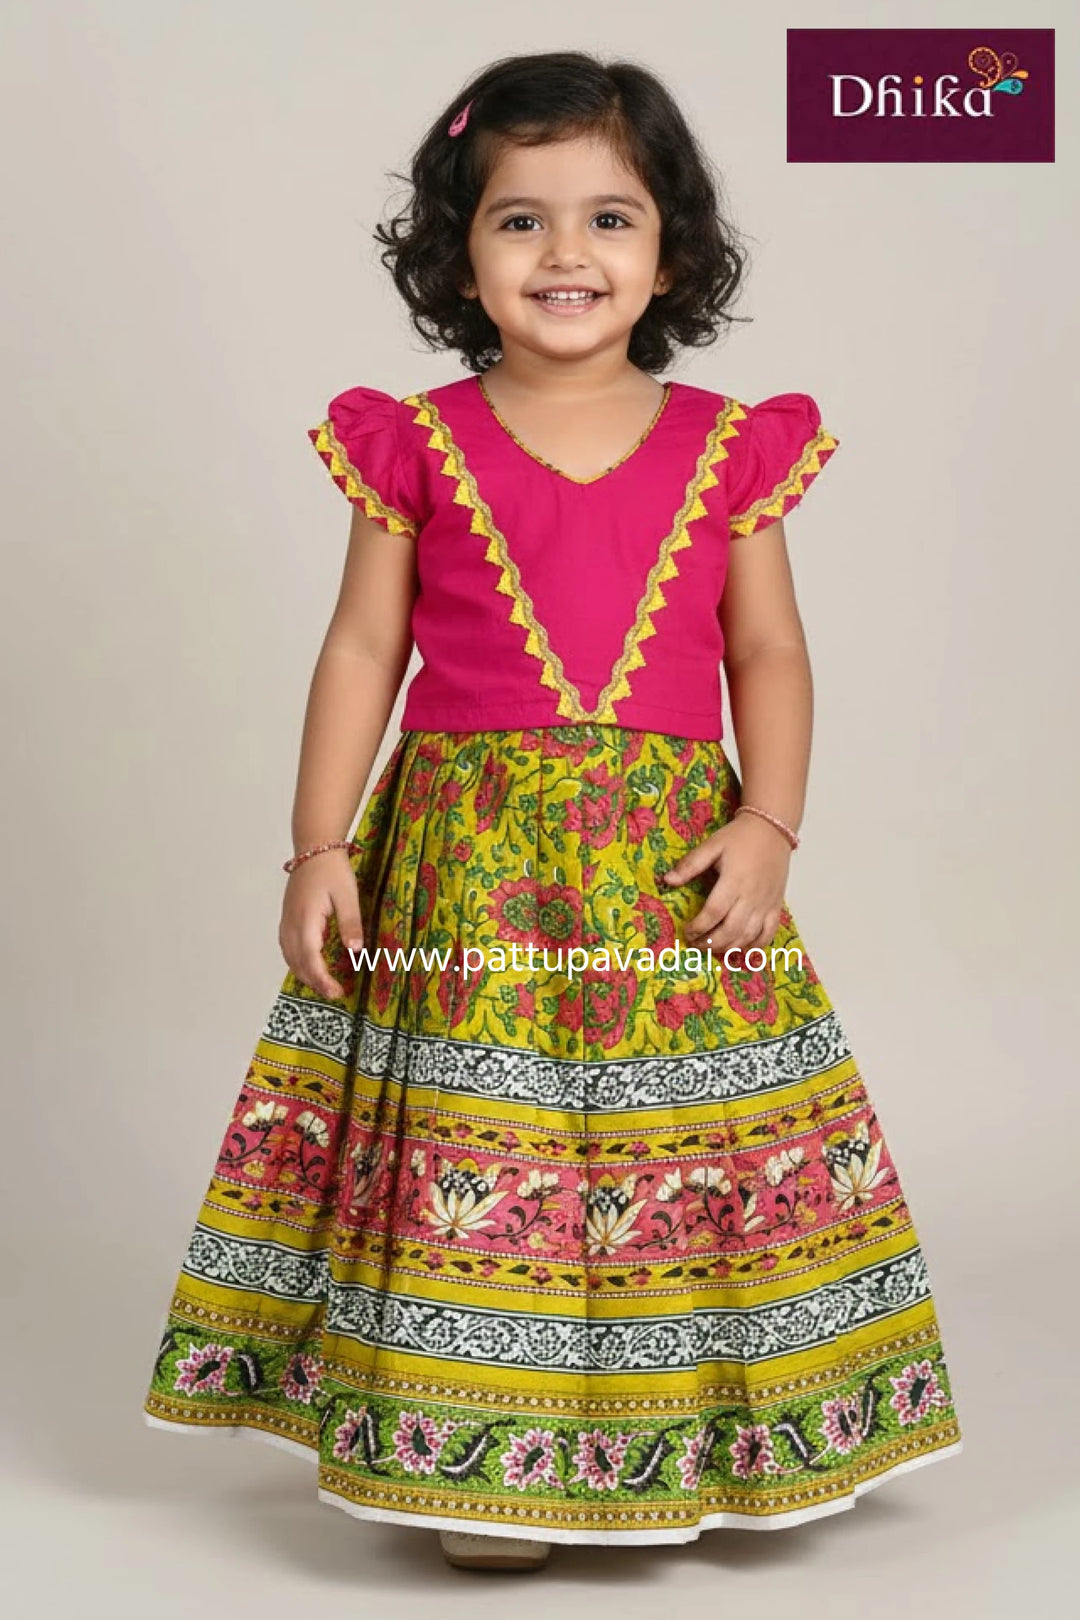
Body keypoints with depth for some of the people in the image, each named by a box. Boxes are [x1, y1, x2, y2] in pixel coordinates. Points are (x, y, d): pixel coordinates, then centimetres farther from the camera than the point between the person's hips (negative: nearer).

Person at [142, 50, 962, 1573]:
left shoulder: (728, 448, 5)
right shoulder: (420, 446, 3)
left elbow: (769, 654, 6)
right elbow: (362, 650, 3)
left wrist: (767, 827, -7)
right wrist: (319, 849, -3)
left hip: (674, 864, 1)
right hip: (469, 863, -1)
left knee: (670, 1135, 5)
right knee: (470, 1138, 0)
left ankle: (674, 1441, 23)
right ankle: (482, 1457, 16)